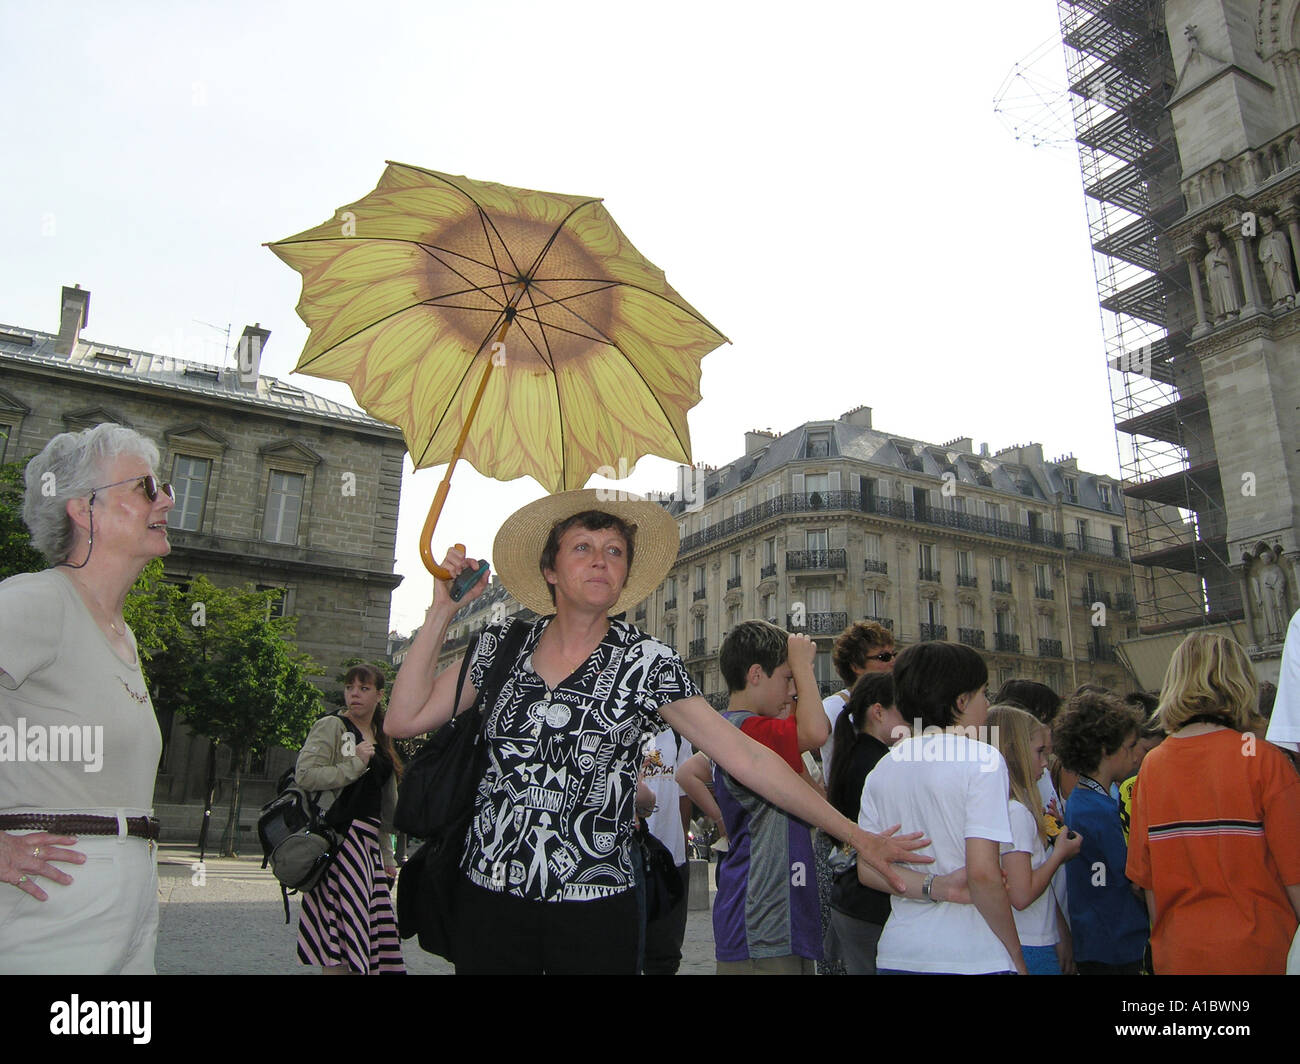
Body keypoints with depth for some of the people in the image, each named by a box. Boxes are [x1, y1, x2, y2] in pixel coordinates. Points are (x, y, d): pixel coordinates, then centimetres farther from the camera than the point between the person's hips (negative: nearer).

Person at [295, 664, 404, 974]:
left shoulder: (381, 739, 18)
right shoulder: (331, 726, -2)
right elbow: (304, 774, -17)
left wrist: (387, 855, 21)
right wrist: (355, 764, -14)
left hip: (369, 843, 7)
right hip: (339, 840, -7)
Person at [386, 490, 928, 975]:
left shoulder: (646, 663, -5)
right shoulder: (501, 645, 3)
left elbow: (745, 756, -6)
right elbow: (404, 719, -1)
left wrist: (853, 834, -8)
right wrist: (443, 612, -3)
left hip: (593, 904, -2)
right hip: (489, 895, 2)